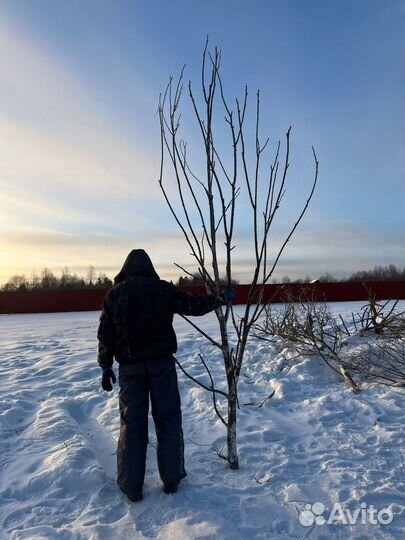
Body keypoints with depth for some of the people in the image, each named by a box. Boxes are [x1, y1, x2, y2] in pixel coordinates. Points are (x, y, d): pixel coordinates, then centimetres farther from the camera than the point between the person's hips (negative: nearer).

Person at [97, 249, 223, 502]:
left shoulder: (114, 294, 2)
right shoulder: (163, 289, -4)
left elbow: (106, 334, 4)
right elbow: (194, 305, 0)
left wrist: (106, 366, 12)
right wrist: (218, 300, 17)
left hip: (130, 366, 2)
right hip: (161, 363, -1)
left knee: (132, 423, 10)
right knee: (168, 419, 10)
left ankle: (131, 486, 17)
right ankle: (171, 479, 19)